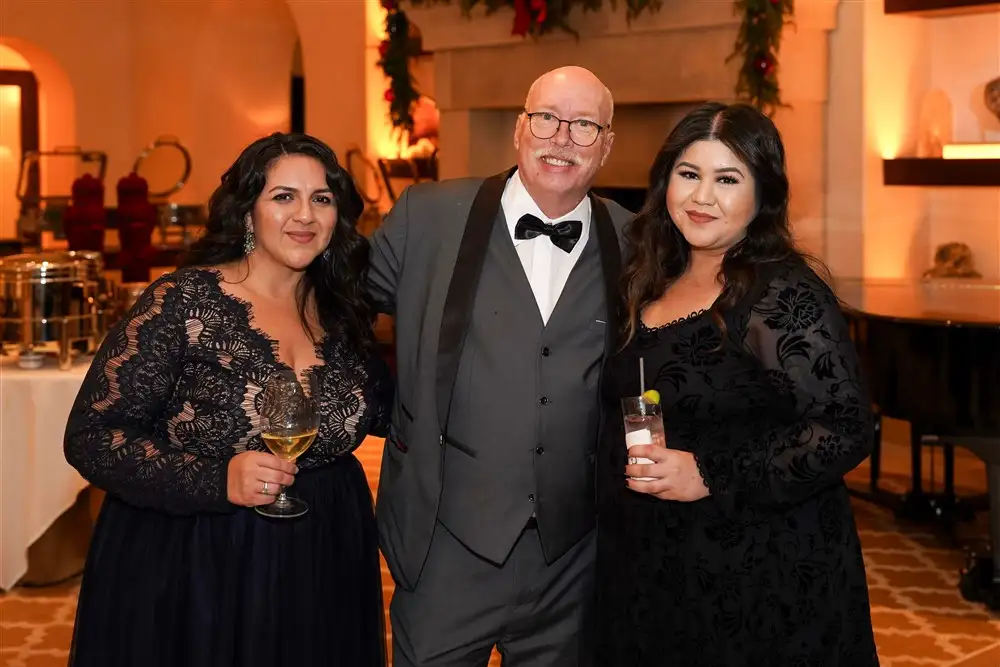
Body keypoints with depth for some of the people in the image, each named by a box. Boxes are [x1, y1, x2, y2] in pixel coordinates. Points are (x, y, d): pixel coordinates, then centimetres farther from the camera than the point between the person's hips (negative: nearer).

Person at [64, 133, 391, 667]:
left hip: (321, 571, 5)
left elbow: (382, 410, 16)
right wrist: (215, 480, -25)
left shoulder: (341, 311, 4)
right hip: (190, 570, -5)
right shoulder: (184, 302, -12)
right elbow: (90, 436, -14)